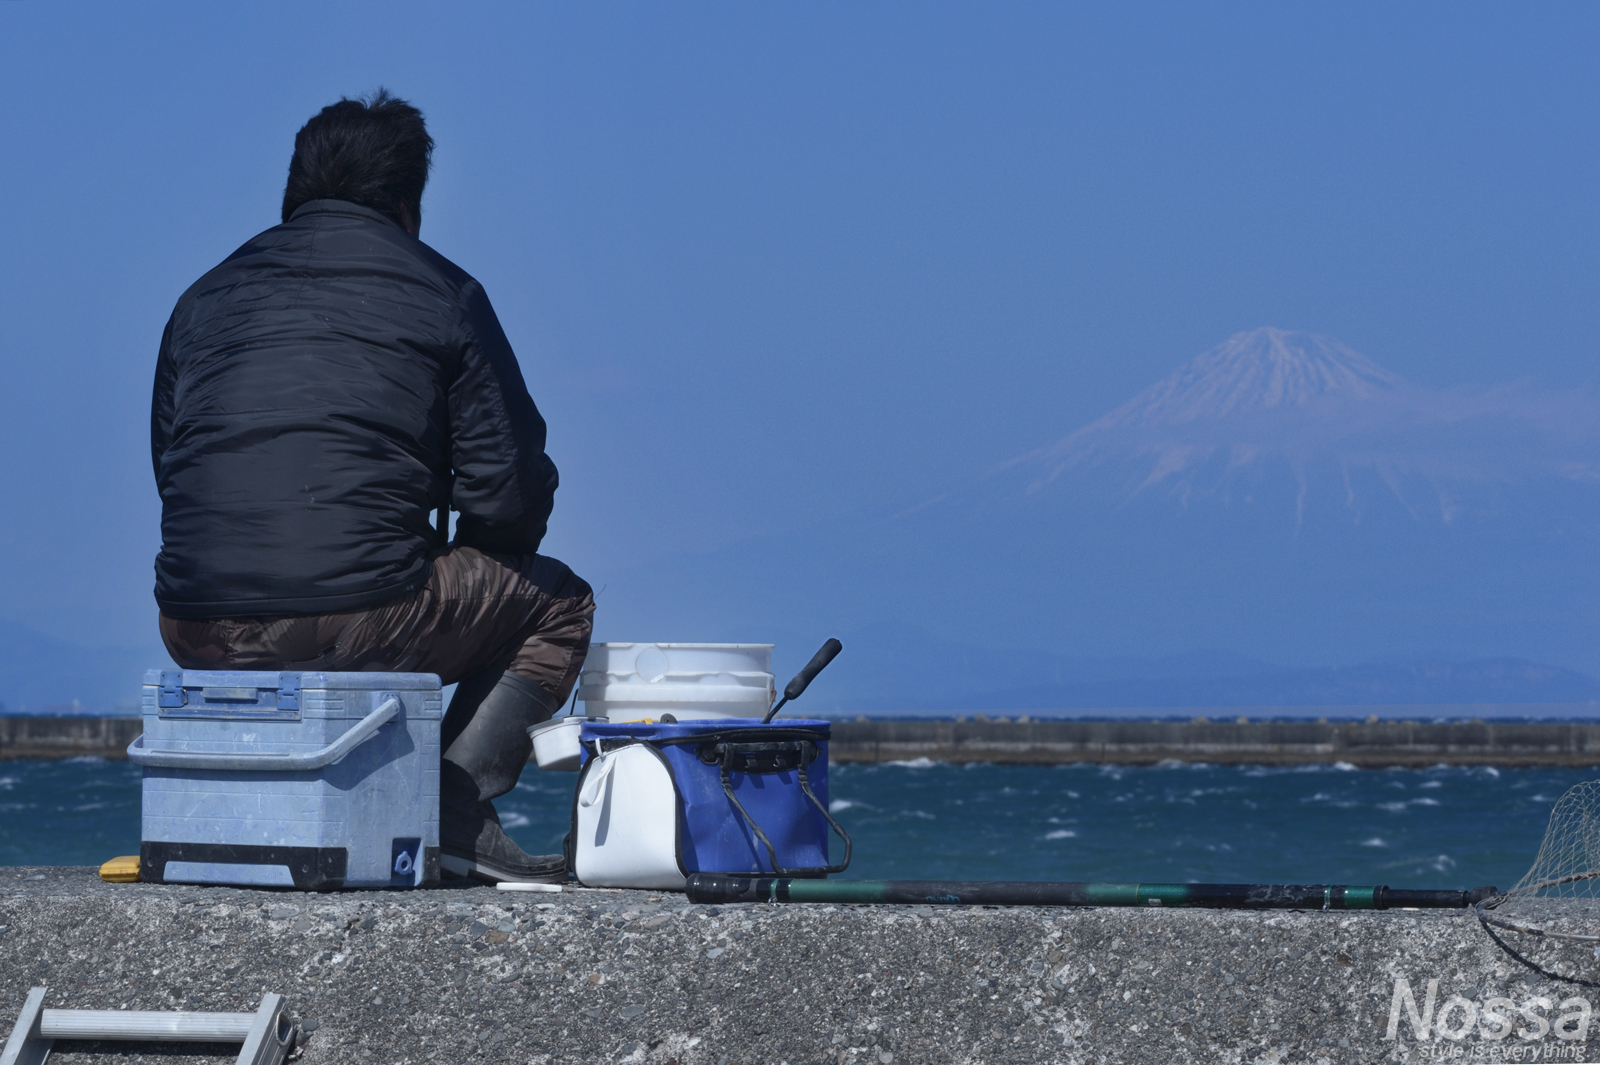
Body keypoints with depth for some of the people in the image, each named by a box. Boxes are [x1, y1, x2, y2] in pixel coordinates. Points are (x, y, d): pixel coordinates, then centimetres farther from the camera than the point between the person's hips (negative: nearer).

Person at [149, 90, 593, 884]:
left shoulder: (205, 298, 19)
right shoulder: (441, 294, 7)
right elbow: (507, 495, 3)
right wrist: (454, 573, 26)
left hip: (198, 638, 5)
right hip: (356, 622, -5)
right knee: (556, 603, 20)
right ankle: (456, 805, 2)